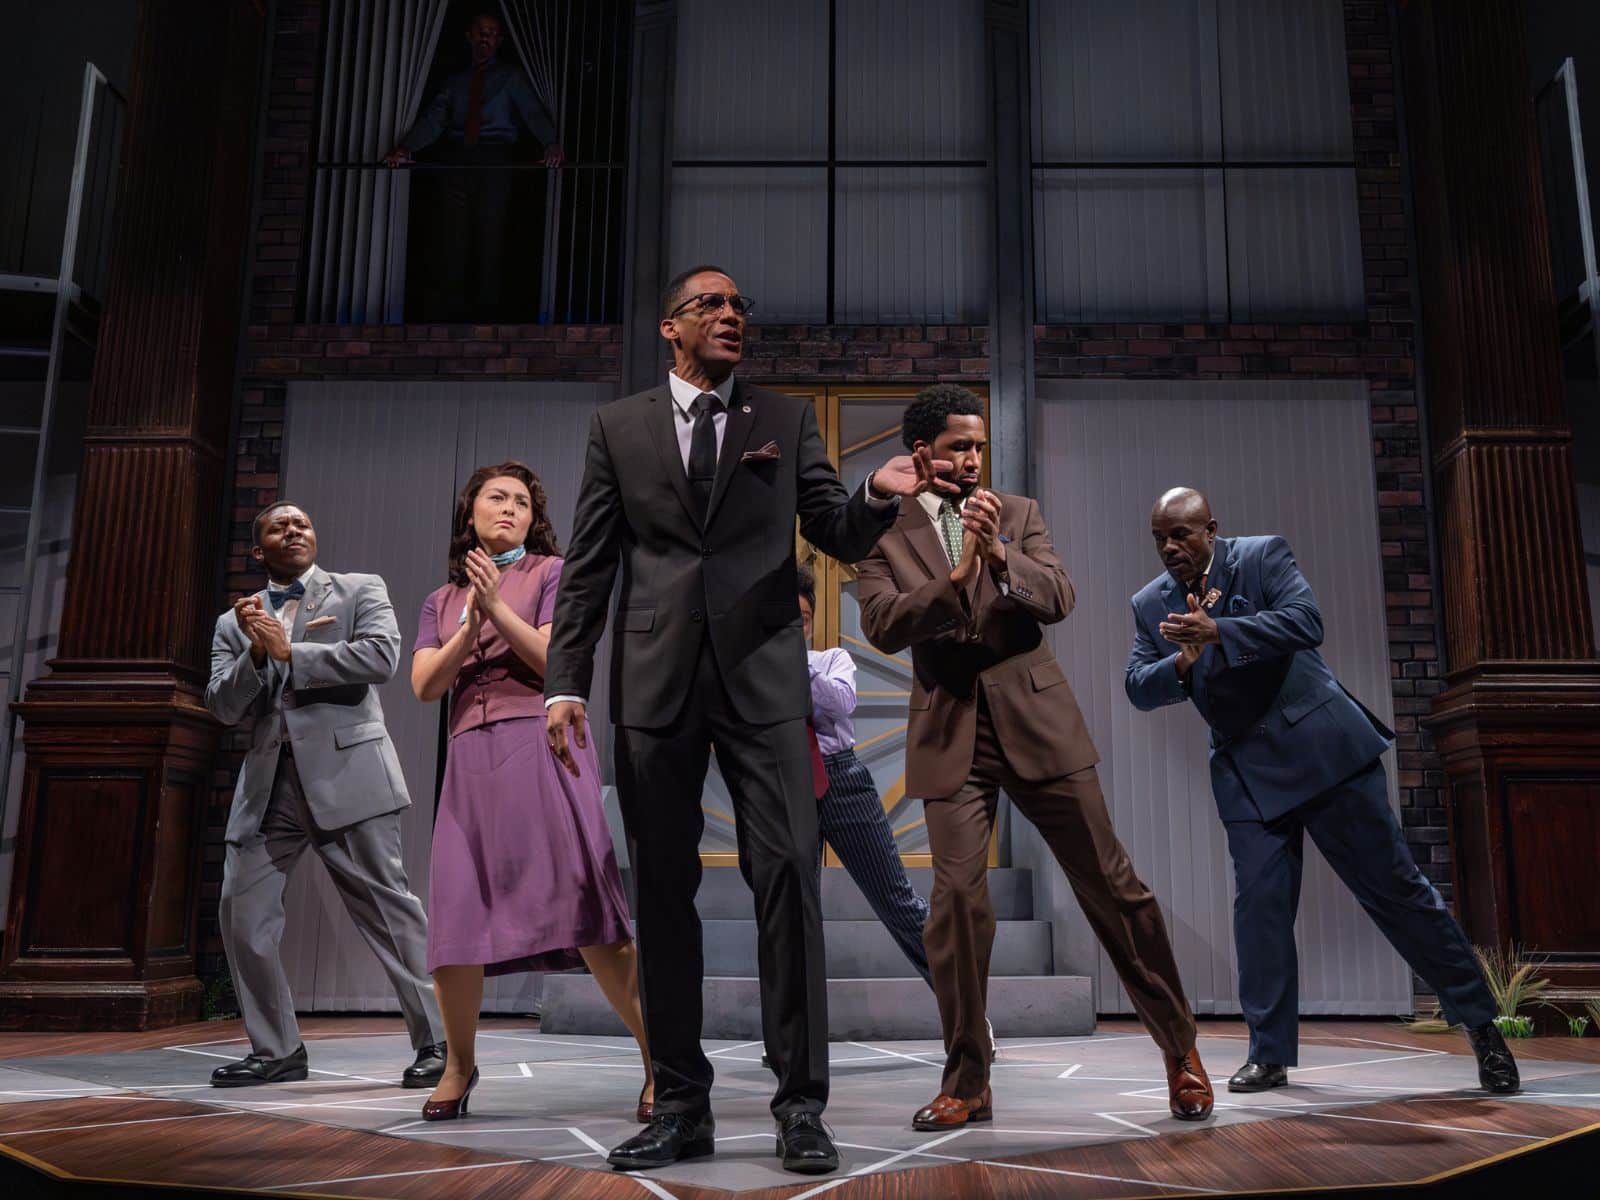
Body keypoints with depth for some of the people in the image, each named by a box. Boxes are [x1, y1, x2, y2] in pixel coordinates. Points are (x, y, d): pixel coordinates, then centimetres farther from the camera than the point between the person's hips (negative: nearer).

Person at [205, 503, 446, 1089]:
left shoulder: (360, 590, 9)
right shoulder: (235, 621, 18)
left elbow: (381, 656, -9)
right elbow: (223, 707, 8)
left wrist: (289, 651, -7)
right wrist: (256, 652, -9)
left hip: (345, 774, -5)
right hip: (267, 784, 5)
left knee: (386, 907, -7)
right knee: (242, 912, 3)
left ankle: (437, 1042, 0)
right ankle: (276, 1050, 17)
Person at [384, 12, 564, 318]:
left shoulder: (511, 77, 13)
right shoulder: (455, 82, 21)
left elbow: (533, 112, -4)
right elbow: (433, 120, 8)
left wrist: (552, 142, -25)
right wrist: (405, 148, -10)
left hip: (495, 158, -3)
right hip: (458, 159, 3)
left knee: (490, 230, -10)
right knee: (456, 233, -4)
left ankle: (488, 305, -8)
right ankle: (455, 307, -1)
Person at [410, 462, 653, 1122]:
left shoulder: (549, 572, 10)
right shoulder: (442, 600, 20)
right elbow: (424, 684, 7)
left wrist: (496, 607, -9)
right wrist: (470, 627, -6)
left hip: (539, 746, -4)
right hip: (470, 758, 4)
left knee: (583, 908, -12)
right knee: (455, 913, 1)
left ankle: (657, 1059, -7)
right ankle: (460, 1064, 20)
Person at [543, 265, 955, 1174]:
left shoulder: (788, 419, 12)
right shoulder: (619, 426, 12)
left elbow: (842, 538, 7)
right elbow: (590, 566, 8)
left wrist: (878, 495, -15)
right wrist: (566, 682, 0)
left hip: (761, 676, -1)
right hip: (655, 682, 1)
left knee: (788, 877, -7)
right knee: (665, 890, 5)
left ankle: (801, 1103, 3)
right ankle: (682, 1104, 16)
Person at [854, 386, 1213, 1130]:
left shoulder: (1018, 513, 11)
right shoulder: (885, 537, 6)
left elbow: (1058, 599, -3)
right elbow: (883, 627, -9)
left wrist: (999, 553, -20)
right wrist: (955, 575, -22)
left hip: (1036, 721, 1)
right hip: (951, 735, -1)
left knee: (1112, 886, 4)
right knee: (956, 901, -7)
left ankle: (1179, 1049, 21)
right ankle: (966, 1084, 9)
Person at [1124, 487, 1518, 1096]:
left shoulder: (1263, 555, -5)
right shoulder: (1150, 604, 6)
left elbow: (1306, 622, -20)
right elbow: (1138, 687, 0)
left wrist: (1217, 630, -30)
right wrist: (1181, 662, -20)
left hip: (1320, 745, -3)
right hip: (1245, 768, 4)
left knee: (1392, 883, 2)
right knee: (1259, 904, -1)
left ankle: (1479, 1021, 17)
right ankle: (1270, 1055, 10)